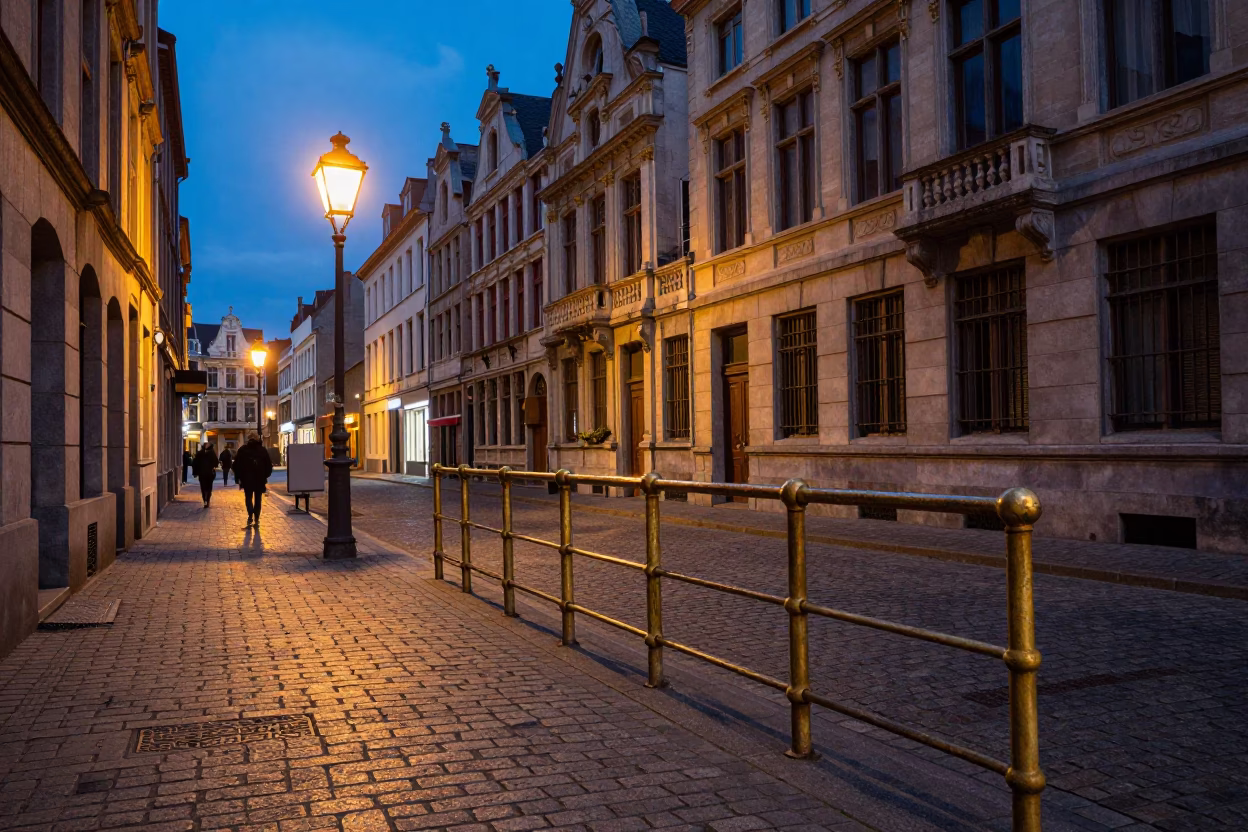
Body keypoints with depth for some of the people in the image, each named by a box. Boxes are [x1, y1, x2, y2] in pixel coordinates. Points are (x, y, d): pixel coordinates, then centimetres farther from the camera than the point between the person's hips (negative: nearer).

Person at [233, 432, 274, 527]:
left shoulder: (242, 450, 1)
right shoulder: (263, 450, 1)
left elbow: (236, 465, -1)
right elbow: (269, 465, 0)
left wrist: (237, 477, 6)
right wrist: (266, 476, 11)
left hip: (247, 479, -1)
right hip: (260, 479, 1)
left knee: (248, 498, 9)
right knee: (258, 499, 9)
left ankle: (250, 517, -11)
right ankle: (256, 520, 5)